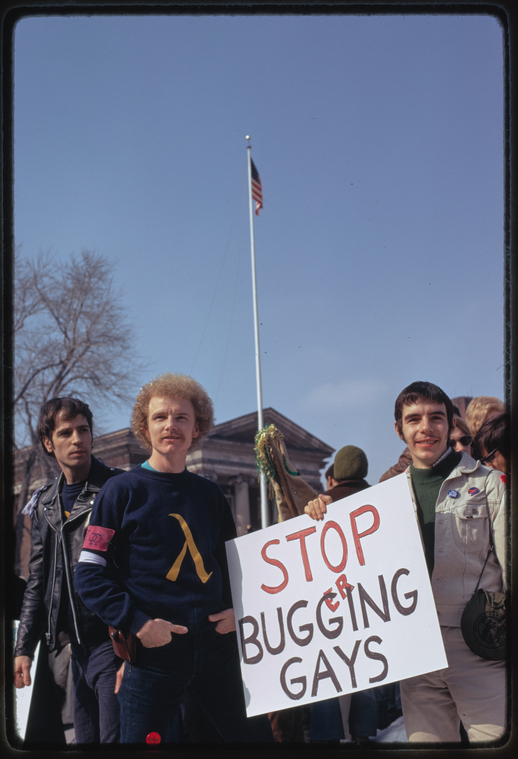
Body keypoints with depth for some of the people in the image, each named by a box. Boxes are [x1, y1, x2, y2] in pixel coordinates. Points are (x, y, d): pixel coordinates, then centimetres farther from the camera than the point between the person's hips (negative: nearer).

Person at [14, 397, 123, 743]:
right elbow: (38, 583, 19)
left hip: (113, 642, -7)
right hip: (76, 647, 7)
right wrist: (24, 648, 13)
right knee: (86, 739, 11)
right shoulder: (45, 504, 14)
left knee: (115, 738, -10)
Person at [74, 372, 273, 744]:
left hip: (217, 645, 4)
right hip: (153, 653, -4)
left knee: (255, 736, 10)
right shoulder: (123, 491, -1)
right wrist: (138, 623, -16)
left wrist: (237, 609, 3)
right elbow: (90, 576, -5)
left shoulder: (210, 494, 13)